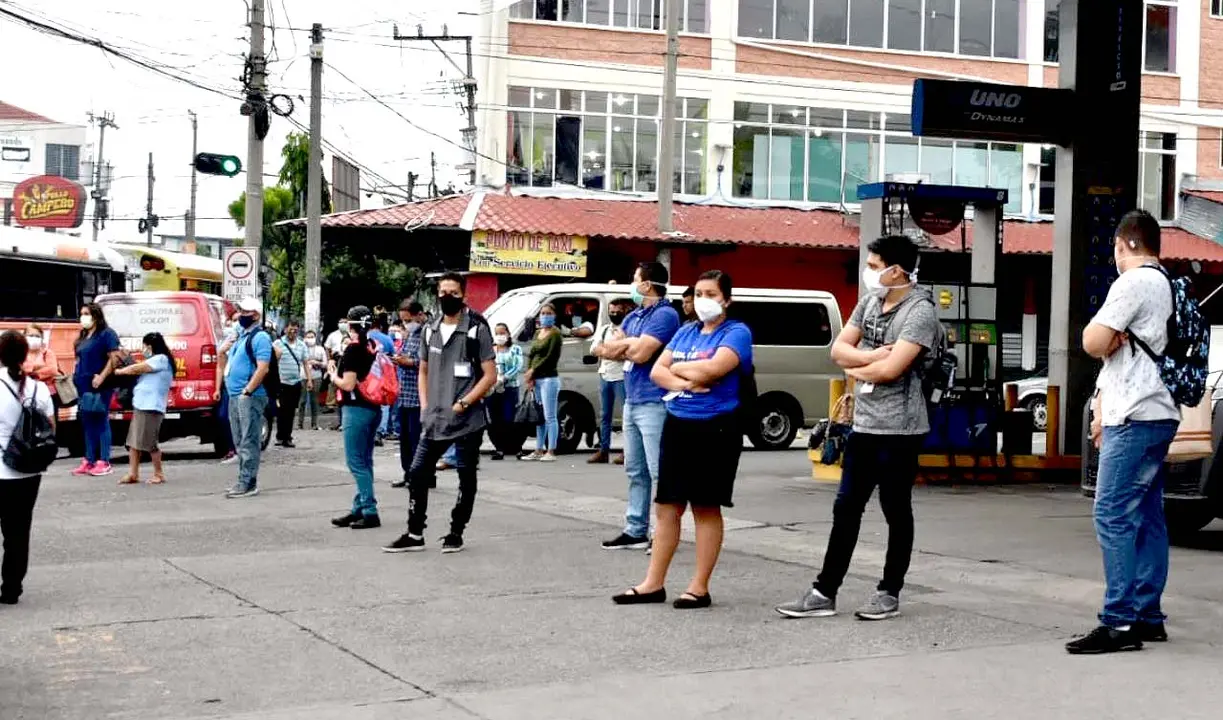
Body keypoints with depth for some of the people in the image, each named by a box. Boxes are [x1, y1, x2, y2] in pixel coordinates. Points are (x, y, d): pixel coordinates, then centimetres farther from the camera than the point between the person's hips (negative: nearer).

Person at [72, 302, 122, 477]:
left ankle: (104, 462, -4)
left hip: (99, 387, -9)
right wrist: (75, 375, 12)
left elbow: (114, 358, -15)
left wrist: (101, 377, -21)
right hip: (83, 387, 9)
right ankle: (89, 461, 14)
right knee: (87, 424, 10)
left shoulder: (106, 334, -7)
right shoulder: (84, 337, 19)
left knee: (101, 423, -6)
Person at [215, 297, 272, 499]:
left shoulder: (259, 337, -9)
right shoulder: (240, 336, 19)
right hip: (235, 396, 10)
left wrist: (246, 392, -22)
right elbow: (226, 363, 28)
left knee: (249, 442, -9)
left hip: (249, 397, -10)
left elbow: (263, 368, -19)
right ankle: (245, 480, 18)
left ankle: (248, 484, -9)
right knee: (240, 442, 12)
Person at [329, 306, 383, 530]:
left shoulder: (353, 349, -14)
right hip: (374, 408, 8)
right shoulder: (374, 347, 8)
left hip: (357, 409, -8)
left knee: (356, 462, -5)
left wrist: (333, 375, 0)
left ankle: (370, 512, -8)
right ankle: (359, 509, 19)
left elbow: (348, 384, -17)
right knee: (365, 461, 13)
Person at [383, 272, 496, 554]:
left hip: (467, 420, -5)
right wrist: (425, 405, 7)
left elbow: (490, 375, -8)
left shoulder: (477, 329, -6)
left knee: (466, 479, 5)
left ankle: (456, 533, 17)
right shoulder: (430, 330, 10)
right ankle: (414, 534, 11)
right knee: (417, 475, 2)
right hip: (434, 420, 5)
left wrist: (463, 403, -14)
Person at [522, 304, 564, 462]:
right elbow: (531, 355, 14)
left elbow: (551, 357, -14)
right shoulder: (537, 333, 17)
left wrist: (533, 370, -13)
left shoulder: (555, 333, -6)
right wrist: (529, 375, 0)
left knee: (550, 417, -6)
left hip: (549, 379, -8)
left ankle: (551, 452, -5)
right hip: (536, 380, 8)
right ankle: (539, 451, 16)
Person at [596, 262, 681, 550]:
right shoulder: (634, 316, 17)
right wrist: (632, 344, -7)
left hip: (654, 404, -10)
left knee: (659, 472, -8)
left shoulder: (664, 315, -12)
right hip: (632, 402, 10)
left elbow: (640, 354, -20)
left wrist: (624, 346, 1)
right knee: (636, 471, 13)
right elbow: (606, 349, 12)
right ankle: (635, 530, 19)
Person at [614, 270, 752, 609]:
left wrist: (678, 367, -3)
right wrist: (685, 383, -13)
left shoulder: (736, 332, -5)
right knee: (667, 505, 8)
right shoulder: (685, 332, 14)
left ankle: (699, 587, 7)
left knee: (706, 507, 1)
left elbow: (714, 368, -21)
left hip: (715, 428, -6)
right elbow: (657, 371, 7)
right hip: (677, 424, 6)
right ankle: (654, 583, 14)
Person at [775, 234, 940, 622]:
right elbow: (838, 349, 7)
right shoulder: (869, 301, 9)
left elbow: (891, 370, -23)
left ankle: (889, 593, 16)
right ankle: (824, 592, 13)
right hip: (862, 424, 8)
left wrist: (855, 369, -4)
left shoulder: (919, 312, -15)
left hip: (898, 429, -7)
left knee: (896, 512, 5)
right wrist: (870, 356, -12)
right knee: (845, 509, 8)